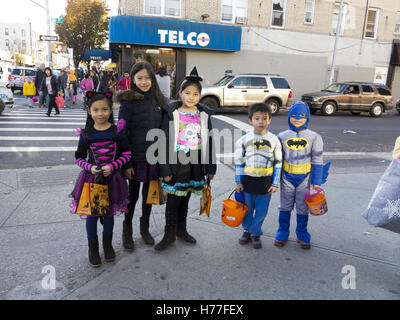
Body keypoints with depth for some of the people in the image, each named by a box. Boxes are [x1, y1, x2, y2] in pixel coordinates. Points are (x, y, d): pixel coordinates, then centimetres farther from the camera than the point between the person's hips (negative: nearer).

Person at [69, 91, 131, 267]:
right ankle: (93, 249, 30)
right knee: (92, 214, 9)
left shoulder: (118, 130, -7)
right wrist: (89, 167, -17)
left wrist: (113, 166, -16)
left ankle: (108, 245, 38)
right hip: (91, 178, 0)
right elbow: (79, 157, 2)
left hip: (112, 177, 0)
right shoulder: (86, 134, -5)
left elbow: (127, 153, -4)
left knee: (109, 213, 14)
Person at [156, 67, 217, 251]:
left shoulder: (204, 115, 5)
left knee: (185, 199, 16)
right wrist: (165, 169, -11)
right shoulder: (171, 114, -6)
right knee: (173, 200, 3)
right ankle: (170, 234, 17)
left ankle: (181, 230, 31)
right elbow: (165, 142, -7)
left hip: (195, 163, 4)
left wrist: (211, 167, 8)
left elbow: (209, 142, 9)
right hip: (176, 162, -3)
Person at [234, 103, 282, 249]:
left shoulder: (274, 140, -2)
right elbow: (238, 161, 4)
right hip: (248, 180, 0)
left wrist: (275, 183, 0)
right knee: (247, 209, 13)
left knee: (261, 211, 9)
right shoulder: (244, 140, -2)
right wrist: (238, 181, 2)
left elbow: (278, 163, 3)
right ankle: (247, 230, 36)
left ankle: (255, 233, 29)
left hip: (266, 182, 0)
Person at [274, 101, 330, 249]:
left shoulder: (314, 137, -3)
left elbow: (317, 160, -1)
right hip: (287, 177, 1)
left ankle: (302, 235, 27)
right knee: (285, 206, 11)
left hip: (305, 177, -1)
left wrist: (316, 181, -4)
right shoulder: (282, 136, 0)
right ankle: (283, 233, 26)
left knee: (303, 208, 10)